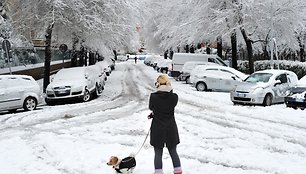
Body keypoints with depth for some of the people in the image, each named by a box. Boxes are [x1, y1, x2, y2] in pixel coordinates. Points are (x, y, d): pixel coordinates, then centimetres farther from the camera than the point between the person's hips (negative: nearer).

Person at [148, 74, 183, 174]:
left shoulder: (153, 96, -15)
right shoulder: (174, 97, -10)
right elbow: (171, 107, 4)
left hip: (157, 129, -2)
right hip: (171, 128, 2)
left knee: (158, 153, 9)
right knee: (173, 152, 16)